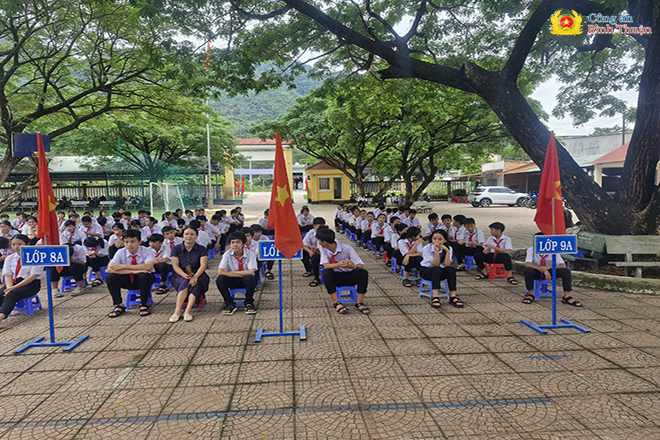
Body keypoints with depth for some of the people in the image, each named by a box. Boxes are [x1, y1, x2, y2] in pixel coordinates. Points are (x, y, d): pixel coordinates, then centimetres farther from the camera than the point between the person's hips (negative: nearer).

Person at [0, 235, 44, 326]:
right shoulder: (9, 258, 15)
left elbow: (33, 276, -13)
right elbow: (8, 276, 6)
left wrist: (14, 288, -19)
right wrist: (9, 288, -16)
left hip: (31, 284, -6)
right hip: (13, 282, 6)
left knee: (12, 294, -33)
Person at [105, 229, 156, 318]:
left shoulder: (147, 252, -14)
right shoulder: (120, 252, -7)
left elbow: (148, 267, -34)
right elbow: (110, 269, -22)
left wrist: (124, 266, -32)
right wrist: (133, 271, -33)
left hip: (141, 280, -3)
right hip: (127, 280, 3)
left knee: (144, 275, -37)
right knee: (110, 277, -24)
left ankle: (144, 305, -17)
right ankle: (118, 305, -7)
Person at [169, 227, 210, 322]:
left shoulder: (202, 249, 3)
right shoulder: (176, 249, 5)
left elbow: (203, 265, -10)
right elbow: (175, 266, -5)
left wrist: (195, 276, -29)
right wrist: (184, 275, -25)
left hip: (198, 276, 0)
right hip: (180, 276, 0)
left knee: (195, 283, -35)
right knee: (185, 282, -34)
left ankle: (188, 311, -44)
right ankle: (177, 311, -42)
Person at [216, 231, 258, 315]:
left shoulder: (250, 254, -14)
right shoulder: (227, 254, -10)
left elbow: (251, 272, -24)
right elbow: (220, 272, -18)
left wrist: (233, 272, -19)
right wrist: (240, 275, -26)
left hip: (246, 280, -1)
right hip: (233, 281, 2)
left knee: (250, 278, -36)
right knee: (220, 279, -28)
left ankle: (249, 303, -11)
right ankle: (229, 304, -8)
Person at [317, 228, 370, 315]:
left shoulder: (347, 249, -17)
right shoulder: (323, 248, -9)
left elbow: (361, 265, -21)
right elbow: (325, 265, -21)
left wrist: (354, 266, -46)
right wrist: (339, 264, -41)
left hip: (350, 276, -1)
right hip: (336, 277, 1)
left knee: (363, 272, -31)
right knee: (326, 272, -31)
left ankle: (359, 303, -18)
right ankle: (336, 303, -23)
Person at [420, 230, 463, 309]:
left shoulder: (448, 248, -10)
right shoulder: (426, 249, -19)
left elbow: (447, 265, -23)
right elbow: (435, 265, -25)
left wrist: (447, 251, -32)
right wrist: (437, 251, -36)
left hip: (440, 273, 3)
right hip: (426, 270, -3)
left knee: (451, 269, -29)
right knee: (437, 269, -36)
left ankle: (453, 296, -29)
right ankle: (435, 297, -45)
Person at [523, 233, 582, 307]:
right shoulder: (531, 250, -17)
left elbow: (563, 265, -18)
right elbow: (527, 264, -31)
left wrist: (549, 267, -34)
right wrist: (543, 270, -41)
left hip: (550, 272, 2)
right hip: (537, 273, -1)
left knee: (566, 271, -24)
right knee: (528, 270, -35)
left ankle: (567, 296, -15)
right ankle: (530, 294, -19)